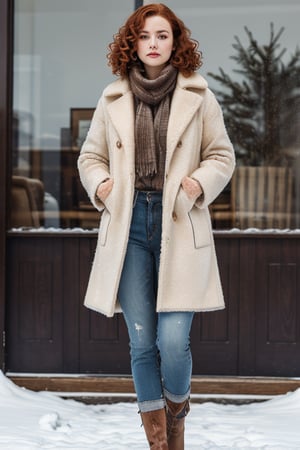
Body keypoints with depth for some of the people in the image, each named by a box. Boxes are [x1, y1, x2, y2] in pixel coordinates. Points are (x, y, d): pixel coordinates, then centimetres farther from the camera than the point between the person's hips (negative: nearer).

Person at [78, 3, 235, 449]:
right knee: (142, 344, 2)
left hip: (180, 226, -2)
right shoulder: (112, 99, 10)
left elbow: (222, 155, 10)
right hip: (129, 227, 2)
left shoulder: (199, 96, 5)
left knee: (173, 342, -10)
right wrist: (100, 185, -1)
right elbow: (90, 156, 19)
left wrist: (201, 183, -8)